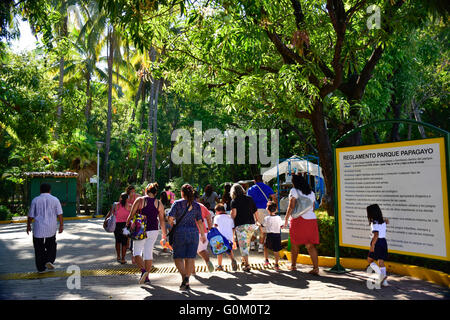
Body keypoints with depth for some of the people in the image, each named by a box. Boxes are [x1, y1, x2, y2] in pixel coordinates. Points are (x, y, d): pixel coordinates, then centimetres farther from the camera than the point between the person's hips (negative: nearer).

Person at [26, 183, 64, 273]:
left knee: (39, 249, 8)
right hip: (51, 228, 0)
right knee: (51, 246, 18)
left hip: (38, 228, 0)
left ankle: (41, 268, 11)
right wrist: (61, 225, -3)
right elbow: (59, 214, -5)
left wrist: (28, 225, 16)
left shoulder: (35, 200, 0)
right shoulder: (55, 200, 0)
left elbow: (30, 215, 3)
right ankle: (49, 261, 0)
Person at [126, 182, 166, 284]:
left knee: (137, 253, 7)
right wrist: (164, 234, 12)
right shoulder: (159, 203, 2)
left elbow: (131, 215, -5)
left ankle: (143, 270, -16)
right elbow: (162, 220, 4)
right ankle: (146, 276, 16)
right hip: (153, 230, 3)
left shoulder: (139, 200, -5)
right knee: (148, 253, 12)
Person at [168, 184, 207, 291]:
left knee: (178, 257, 6)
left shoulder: (177, 203, -3)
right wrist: (203, 235, 9)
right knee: (190, 258, 7)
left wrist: (172, 224, 9)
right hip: (193, 232, 2)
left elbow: (170, 217, -12)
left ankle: (184, 276, -16)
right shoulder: (196, 205, 4)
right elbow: (200, 221, 1)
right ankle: (187, 282, 7)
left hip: (180, 231, -2)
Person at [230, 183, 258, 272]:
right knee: (247, 243, 22)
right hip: (251, 224, 5)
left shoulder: (234, 201, -1)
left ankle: (247, 264, -8)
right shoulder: (250, 199, 11)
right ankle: (244, 259, 36)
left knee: (243, 245, -2)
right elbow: (255, 212, 11)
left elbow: (234, 213, -16)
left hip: (240, 225, -5)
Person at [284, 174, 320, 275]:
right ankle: (316, 268, -5)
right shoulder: (311, 193, 16)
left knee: (295, 244, 11)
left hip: (298, 219, -5)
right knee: (310, 245, 5)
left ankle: (293, 265, 23)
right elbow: (312, 209, 18)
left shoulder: (294, 191, -3)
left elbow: (291, 206, -11)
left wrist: (286, 218, -5)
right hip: (311, 219, 5)